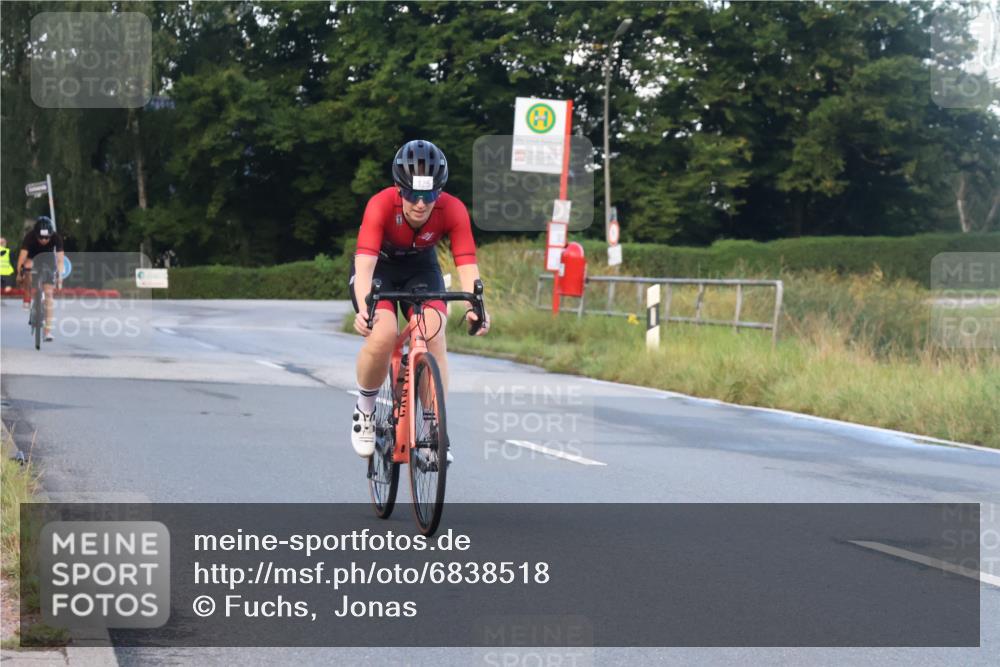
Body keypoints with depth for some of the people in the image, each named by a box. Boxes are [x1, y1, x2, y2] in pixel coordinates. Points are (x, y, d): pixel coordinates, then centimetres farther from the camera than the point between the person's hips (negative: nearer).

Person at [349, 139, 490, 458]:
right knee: (383, 334, -28)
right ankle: (365, 409, -1)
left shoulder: (453, 211, -28)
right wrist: (364, 307, -60)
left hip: (421, 268, 2)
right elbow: (365, 262, -43)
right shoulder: (381, 205, -34)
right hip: (379, 267, -2)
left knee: (434, 335, -23)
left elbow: (466, 264, -34)